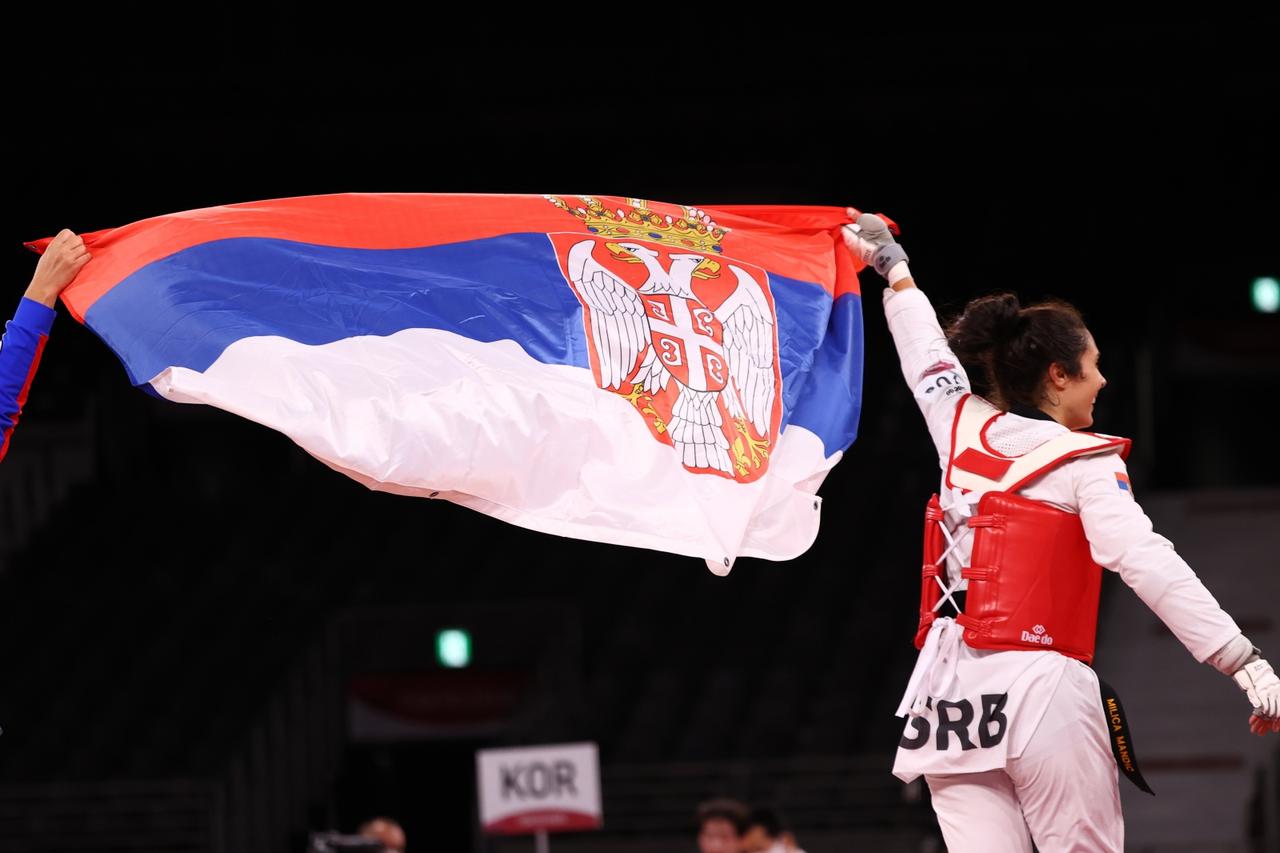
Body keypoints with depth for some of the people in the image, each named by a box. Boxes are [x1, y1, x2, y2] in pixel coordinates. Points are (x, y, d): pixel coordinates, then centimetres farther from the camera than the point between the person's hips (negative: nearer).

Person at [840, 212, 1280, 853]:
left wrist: (894, 267, 50)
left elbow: (927, 354, 31)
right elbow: (1148, 564, -18)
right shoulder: (1085, 464, -4)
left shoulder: (962, 430, 11)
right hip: (1038, 686, -5)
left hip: (949, 690, 5)